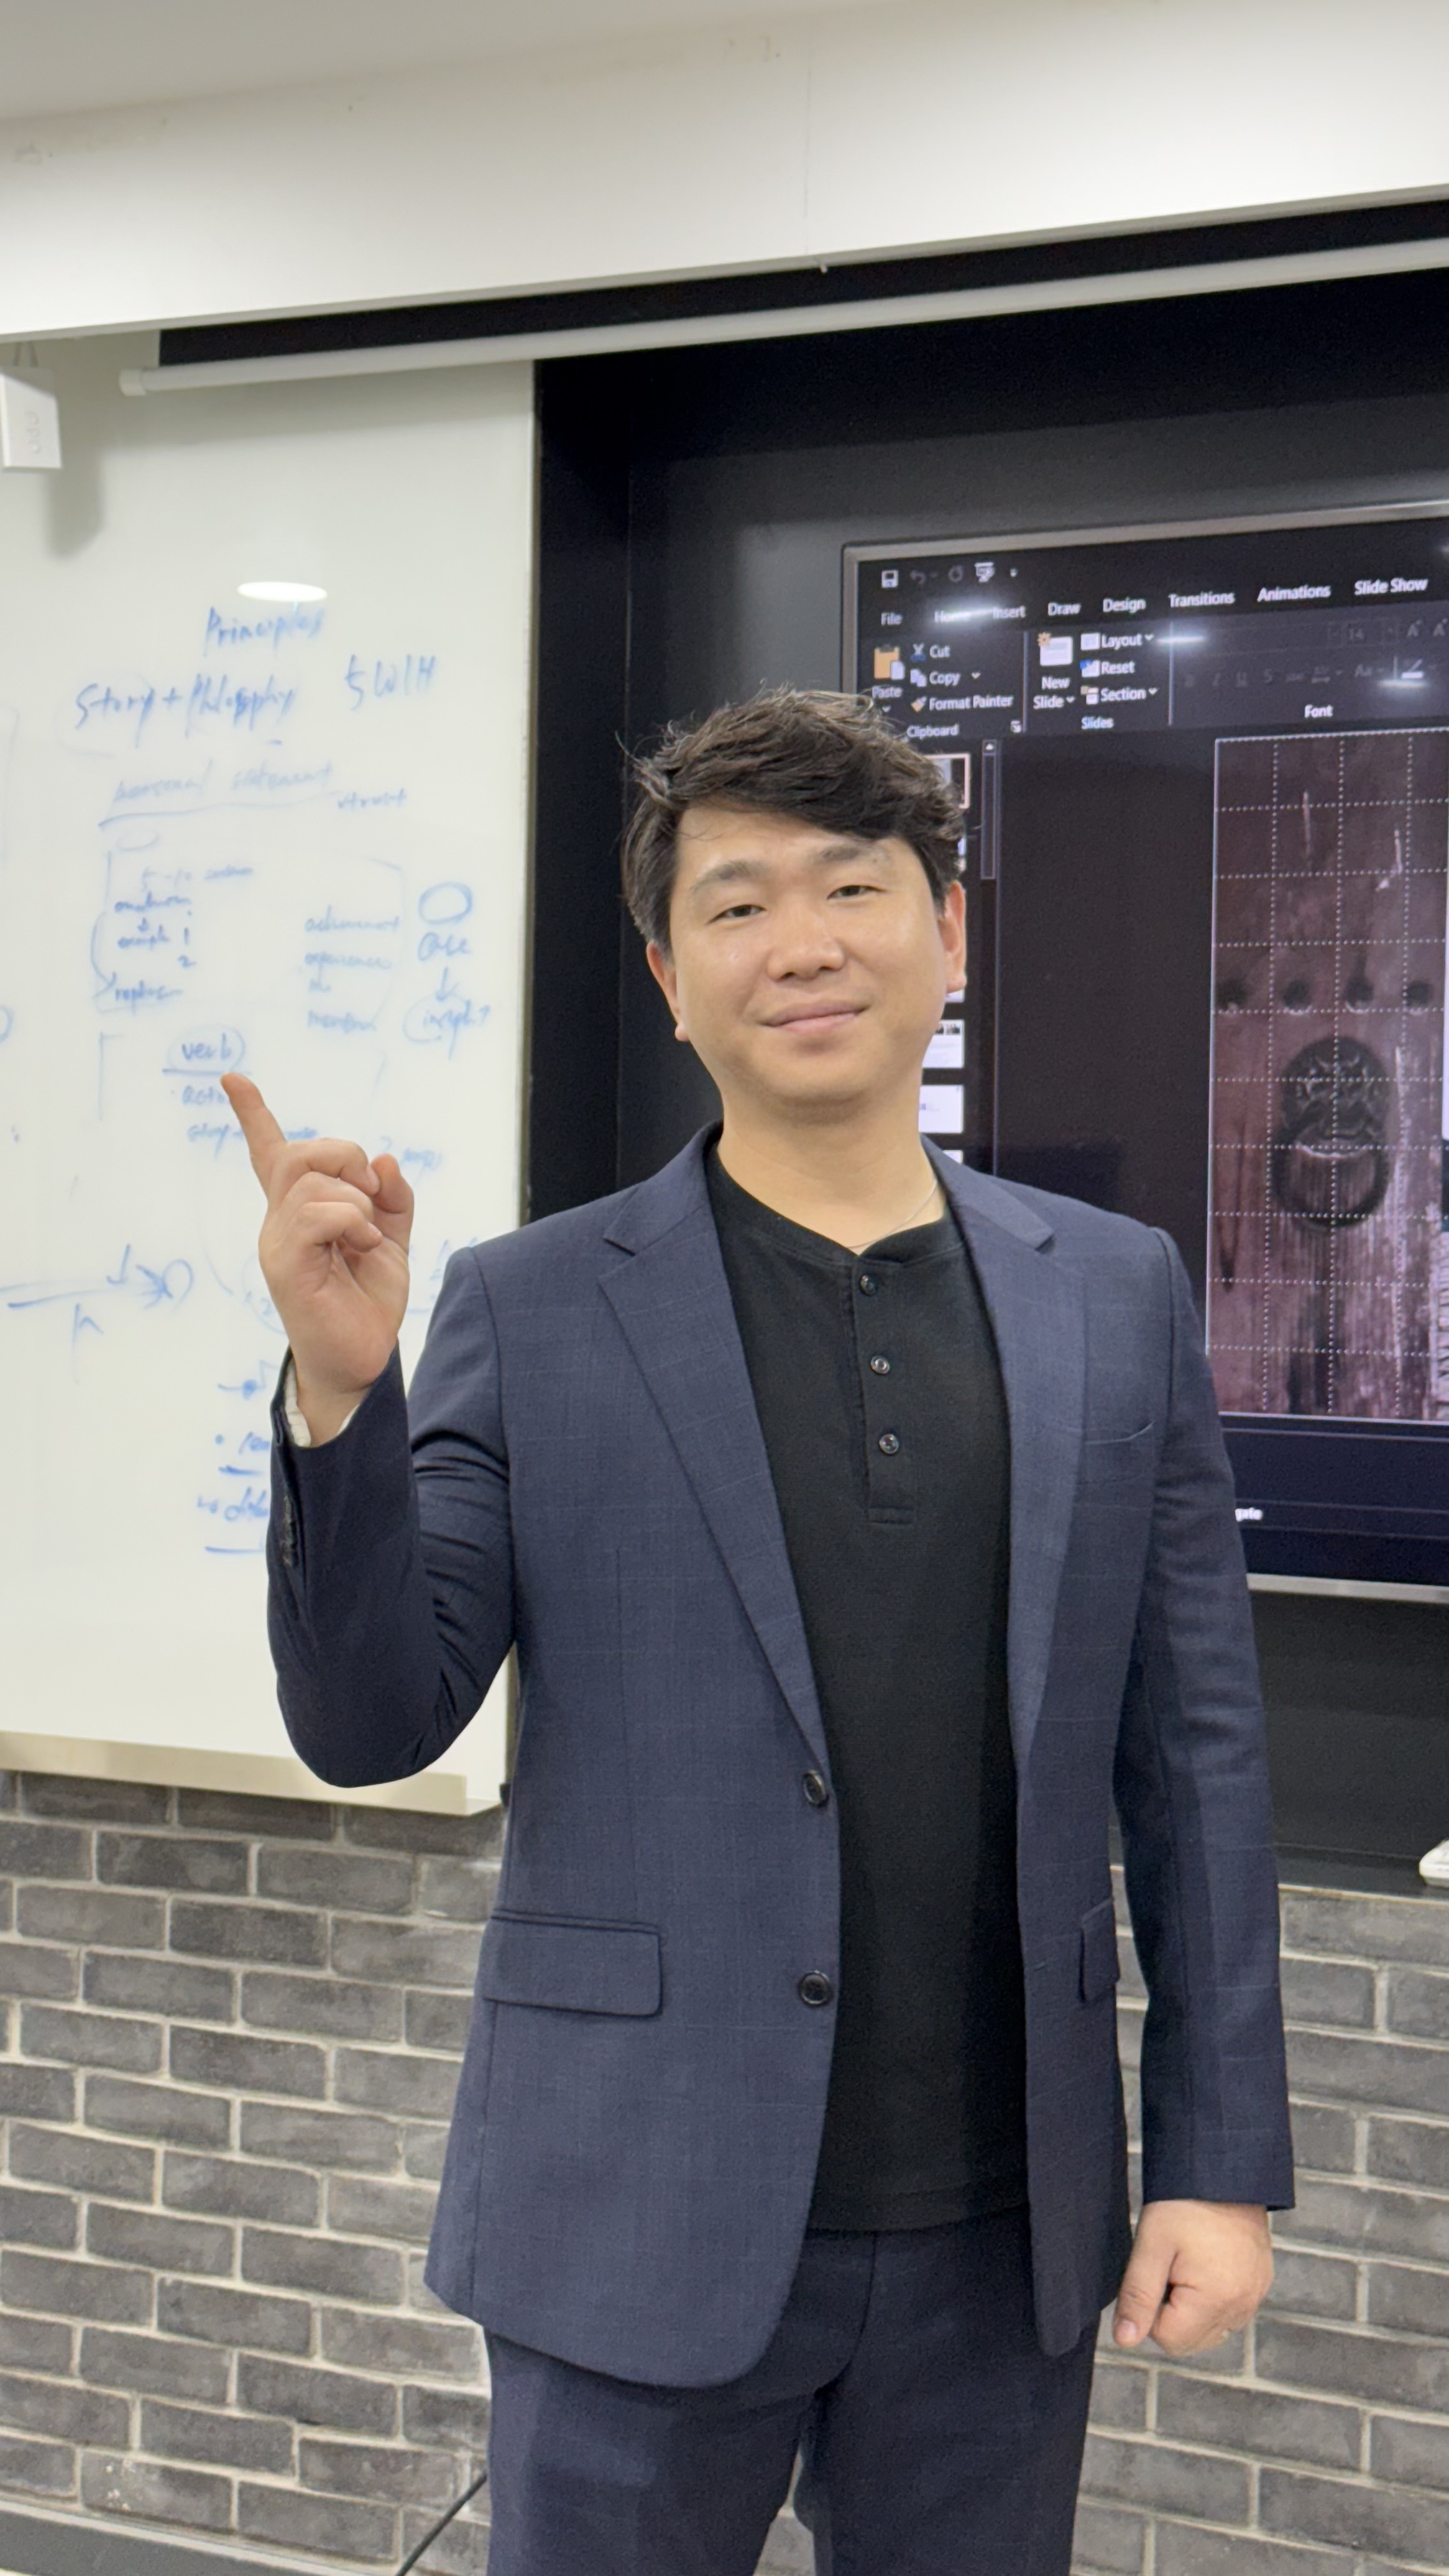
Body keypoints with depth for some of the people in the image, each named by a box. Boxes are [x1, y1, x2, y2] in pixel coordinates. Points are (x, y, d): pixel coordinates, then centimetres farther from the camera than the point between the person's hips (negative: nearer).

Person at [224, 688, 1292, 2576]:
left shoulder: (1118, 1298, 3)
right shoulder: (535, 1310, -3)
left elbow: (1197, 1754, 4)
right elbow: (370, 1726, -5)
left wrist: (1224, 2161, 2)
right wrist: (338, 1388, -20)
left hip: (1003, 2237, 2)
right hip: (648, 2228, -2)